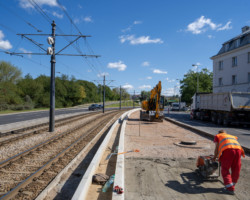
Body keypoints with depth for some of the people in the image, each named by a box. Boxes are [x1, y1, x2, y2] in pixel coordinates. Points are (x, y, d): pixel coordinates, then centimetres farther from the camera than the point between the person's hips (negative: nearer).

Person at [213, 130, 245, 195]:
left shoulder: (217, 136, 26)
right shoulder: (232, 136, 39)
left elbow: (217, 148, 16)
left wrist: (215, 157, 32)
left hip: (227, 150, -4)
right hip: (238, 149, 4)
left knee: (225, 170, 8)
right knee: (236, 170, 18)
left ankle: (230, 189, 3)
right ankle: (231, 186, 28)